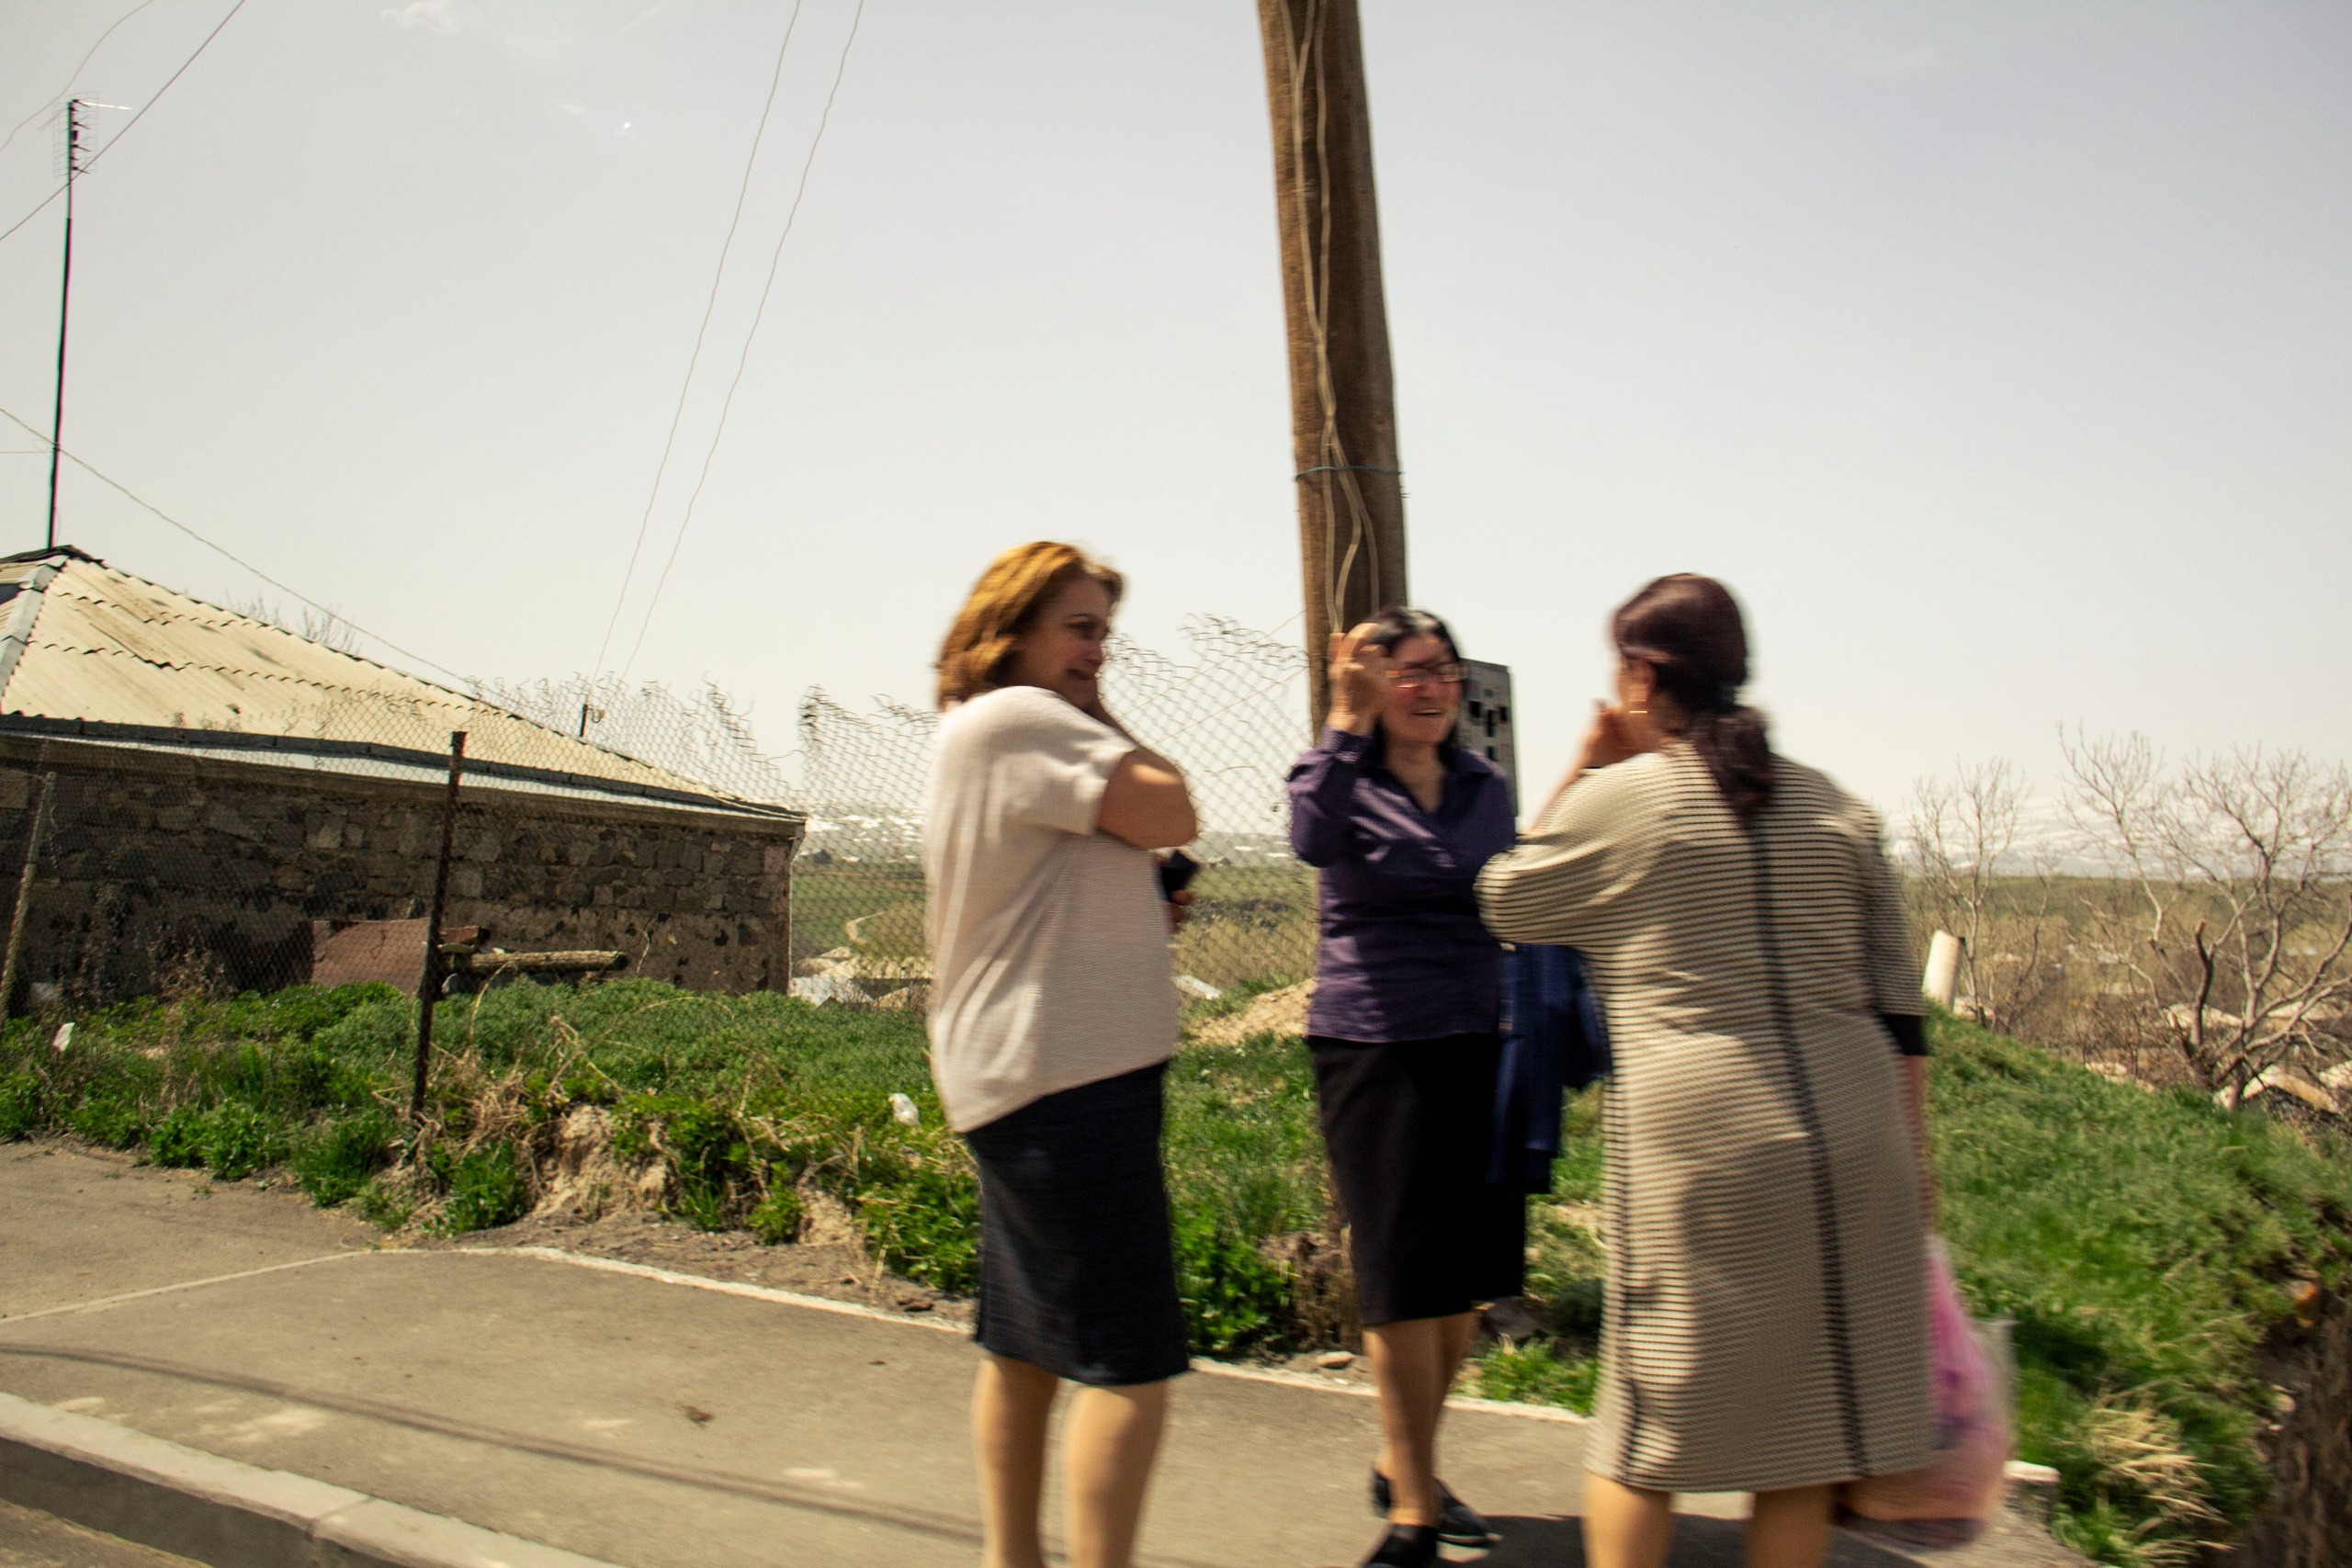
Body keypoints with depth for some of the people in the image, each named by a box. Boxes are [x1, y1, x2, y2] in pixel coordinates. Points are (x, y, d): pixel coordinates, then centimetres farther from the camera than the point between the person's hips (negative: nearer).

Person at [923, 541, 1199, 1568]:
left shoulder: (982, 736, 20)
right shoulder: (1018, 717, -12)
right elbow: (1171, 814, -16)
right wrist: (1103, 723, -3)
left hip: (1028, 1076, 11)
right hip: (1067, 1073, -11)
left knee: (1027, 1341, 18)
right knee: (1132, 1357, -8)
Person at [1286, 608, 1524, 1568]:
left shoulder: (1485, 789, 11)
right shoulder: (1349, 780, -2)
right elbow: (1313, 841, -25)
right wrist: (1346, 724, -23)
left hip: (1476, 1048, 5)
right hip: (1375, 1048, -5)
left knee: (1467, 1273, 11)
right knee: (1403, 1277, -1)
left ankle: (1403, 1467, 33)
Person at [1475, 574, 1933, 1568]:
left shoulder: (1616, 798, -2)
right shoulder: (1839, 809, 10)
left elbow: (1506, 905, 13)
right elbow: (1897, 1011, 10)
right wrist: (1907, 1161, 16)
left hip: (1700, 1140, -4)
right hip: (1854, 1134, 5)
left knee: (1650, 1411, 11)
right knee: (1810, 1410, 16)